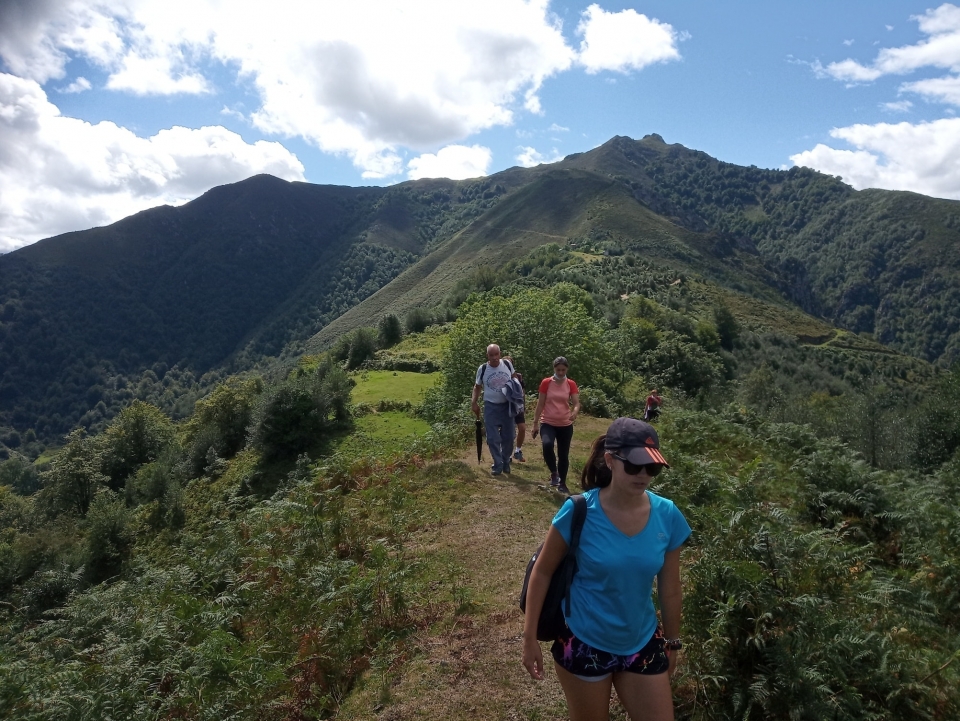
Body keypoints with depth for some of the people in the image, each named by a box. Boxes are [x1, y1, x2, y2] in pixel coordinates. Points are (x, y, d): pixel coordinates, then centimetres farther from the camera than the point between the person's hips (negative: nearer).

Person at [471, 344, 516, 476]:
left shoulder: (508, 364, -5)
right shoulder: (482, 369, -8)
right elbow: (477, 387, 7)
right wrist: (474, 402, -2)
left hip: (507, 405, 1)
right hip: (491, 407, -1)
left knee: (508, 437, 9)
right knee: (493, 438, -3)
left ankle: (506, 462, 28)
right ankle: (498, 465, 10)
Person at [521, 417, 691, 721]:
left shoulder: (667, 516, -13)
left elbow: (669, 588, 1)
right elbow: (542, 573, -11)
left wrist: (672, 643, 11)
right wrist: (530, 637, -8)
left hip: (643, 645, 3)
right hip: (585, 644, -2)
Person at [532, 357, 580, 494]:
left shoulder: (571, 384, 0)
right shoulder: (546, 383, -3)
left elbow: (576, 403, -7)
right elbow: (540, 404, 1)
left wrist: (575, 412, -31)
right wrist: (535, 423, 0)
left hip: (565, 425, 2)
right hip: (548, 423, -2)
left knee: (563, 455, 7)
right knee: (547, 445, -29)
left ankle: (562, 484, 24)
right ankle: (554, 473, -7)